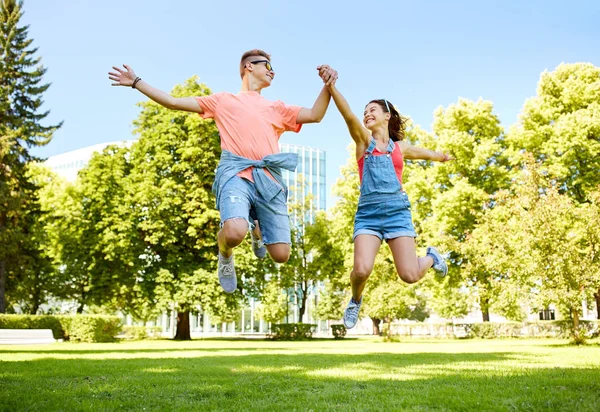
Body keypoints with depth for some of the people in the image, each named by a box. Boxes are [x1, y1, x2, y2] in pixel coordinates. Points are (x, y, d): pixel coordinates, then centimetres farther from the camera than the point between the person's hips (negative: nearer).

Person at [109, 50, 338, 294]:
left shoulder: (277, 109, 29)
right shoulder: (223, 101, 23)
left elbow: (315, 115, 18)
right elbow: (173, 102, 22)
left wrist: (328, 85, 4)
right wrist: (136, 82, 18)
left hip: (269, 179, 3)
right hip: (236, 173, -3)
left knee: (281, 255, -6)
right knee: (235, 232, -33)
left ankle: (256, 227, 30)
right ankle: (225, 254, 6)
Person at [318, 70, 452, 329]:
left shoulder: (401, 148, 16)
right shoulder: (363, 139, 8)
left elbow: (427, 154, 38)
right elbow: (349, 116, -11)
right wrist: (331, 87, -25)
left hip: (397, 210, 1)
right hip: (368, 212, -1)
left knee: (410, 275, -7)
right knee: (362, 270, -21)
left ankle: (431, 257, 29)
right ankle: (355, 300, 15)